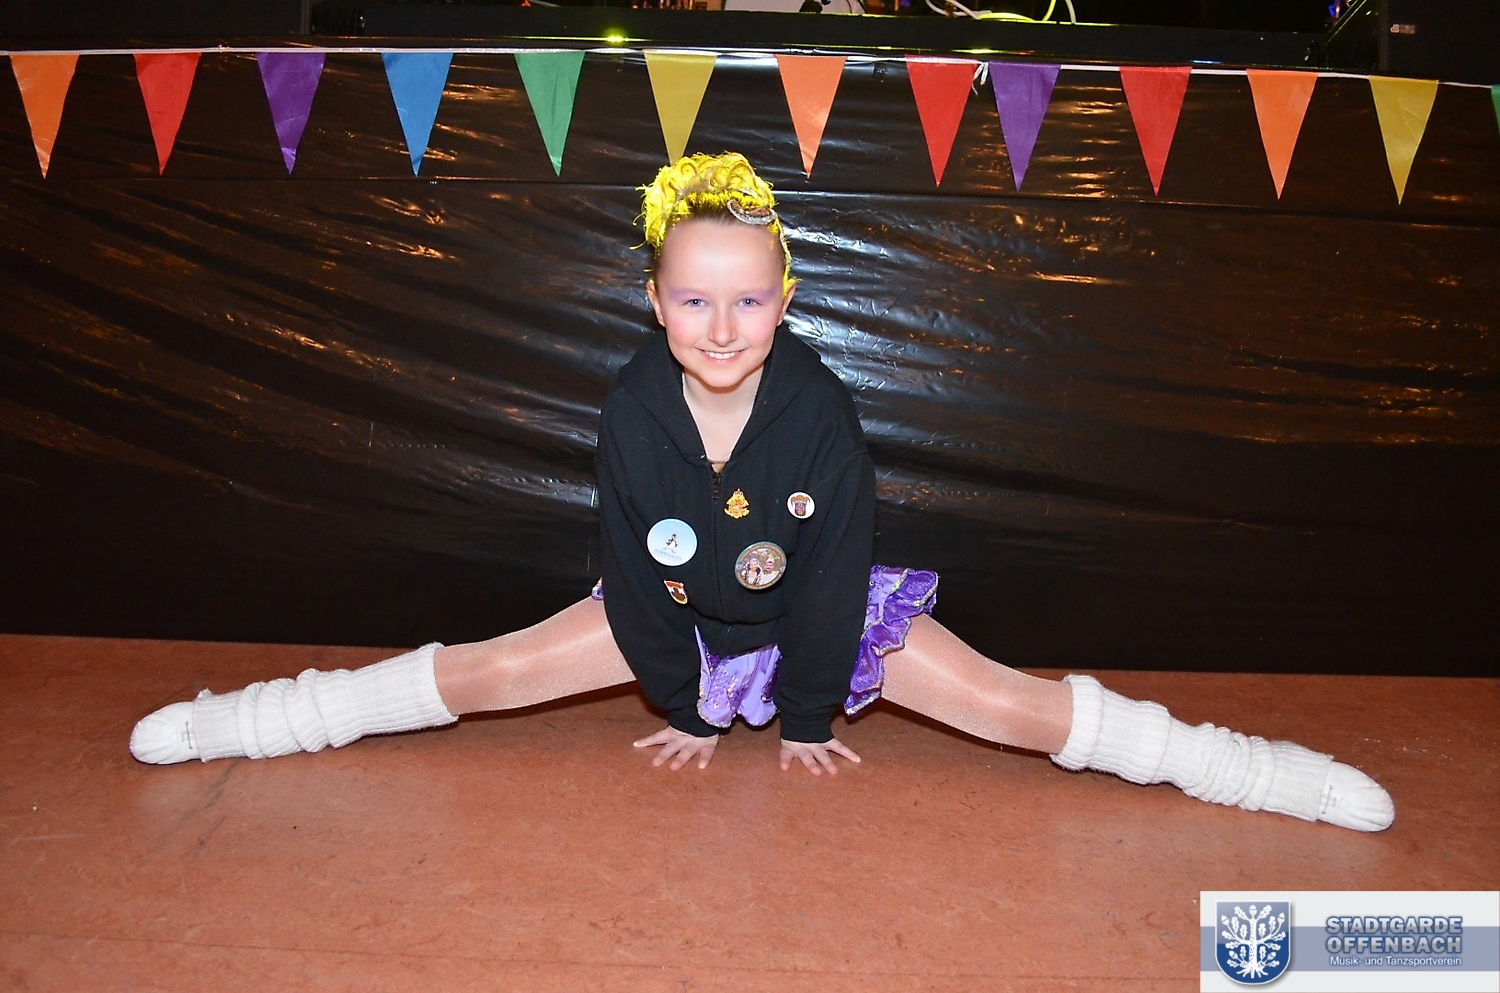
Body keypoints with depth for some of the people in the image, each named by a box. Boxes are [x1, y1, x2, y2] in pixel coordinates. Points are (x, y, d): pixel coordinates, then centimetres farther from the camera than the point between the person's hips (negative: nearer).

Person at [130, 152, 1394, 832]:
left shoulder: (821, 407, -26)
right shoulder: (632, 409, -21)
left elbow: (835, 570, -16)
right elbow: (638, 570, -9)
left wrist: (810, 712, -9)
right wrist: (682, 704, -3)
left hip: (822, 615, -1)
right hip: (679, 617, 2)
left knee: (1020, 707, -11)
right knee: (484, 673, -3)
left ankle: (1283, 777, -1)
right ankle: (228, 723, 13)